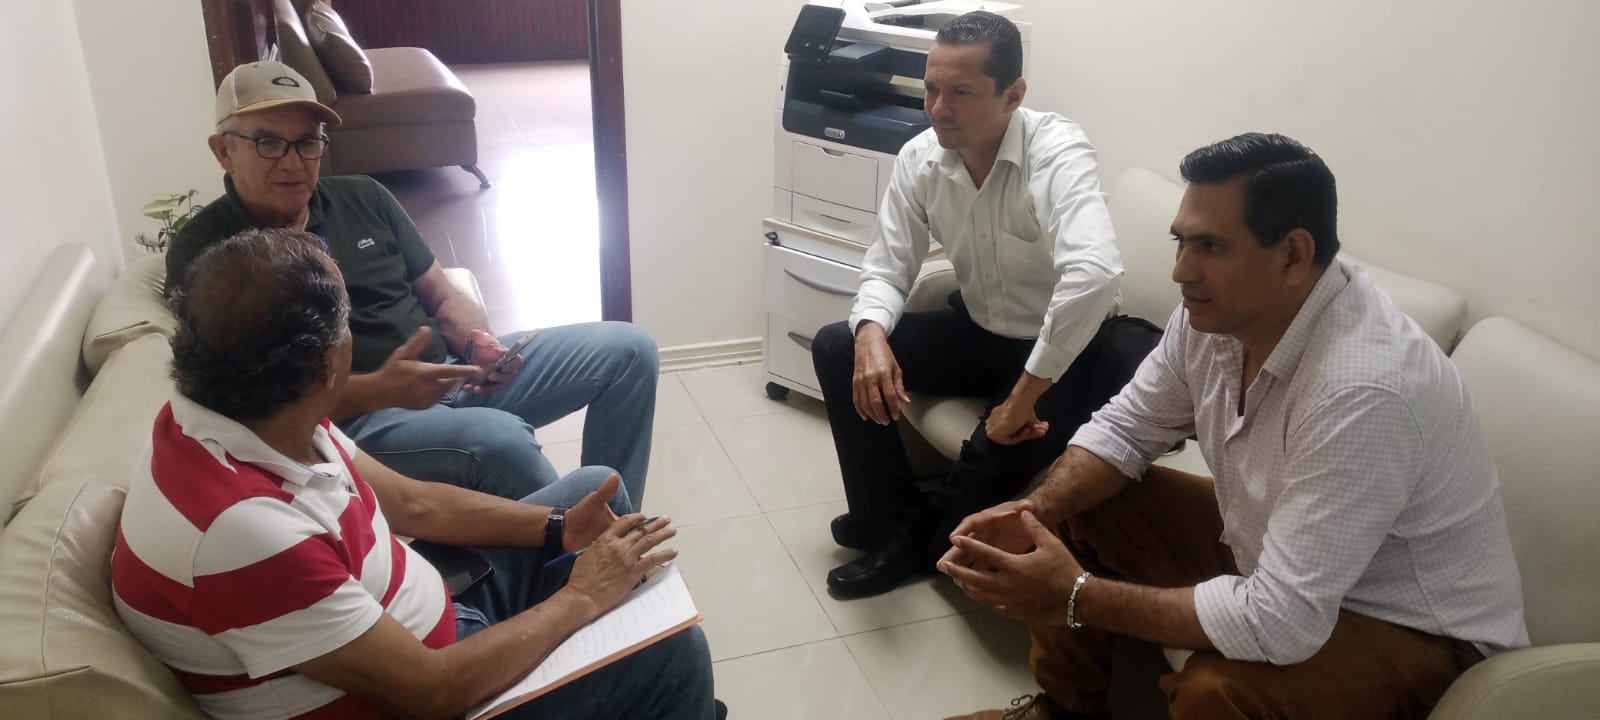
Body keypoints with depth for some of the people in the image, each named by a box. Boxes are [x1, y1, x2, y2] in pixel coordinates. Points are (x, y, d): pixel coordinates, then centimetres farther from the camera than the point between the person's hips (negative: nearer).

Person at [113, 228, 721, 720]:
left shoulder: (263, 416, -10)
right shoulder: (244, 529, -37)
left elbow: (412, 503, 3)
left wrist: (559, 526, -6)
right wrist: (581, 597, -18)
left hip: (405, 615, 8)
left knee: (593, 485, 12)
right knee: (673, 653, -9)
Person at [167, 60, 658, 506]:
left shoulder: (362, 198, 10)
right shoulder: (203, 252, -7)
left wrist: (478, 345, -10)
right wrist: (378, 390, -30)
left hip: (447, 370, 7)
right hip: (353, 419, -7)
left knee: (627, 350, -2)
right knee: (499, 439, -37)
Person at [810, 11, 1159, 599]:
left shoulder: (1056, 151, -29)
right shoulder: (919, 159, -10)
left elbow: (1094, 274, -44)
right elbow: (888, 266, -3)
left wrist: (1022, 398, -41)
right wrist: (871, 334, -27)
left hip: (1063, 349, -5)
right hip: (978, 332, 6)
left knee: (998, 451, -31)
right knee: (836, 349, -7)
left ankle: (921, 541, 6)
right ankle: (893, 520, 5)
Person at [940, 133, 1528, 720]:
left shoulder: (1362, 391, -37)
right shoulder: (1216, 309, -12)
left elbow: (1280, 623, -36)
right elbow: (1127, 428, 2)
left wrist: (1076, 597, -31)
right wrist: (1037, 511, -16)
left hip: (1413, 628, -7)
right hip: (1268, 548, 8)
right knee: (1072, 504, 3)